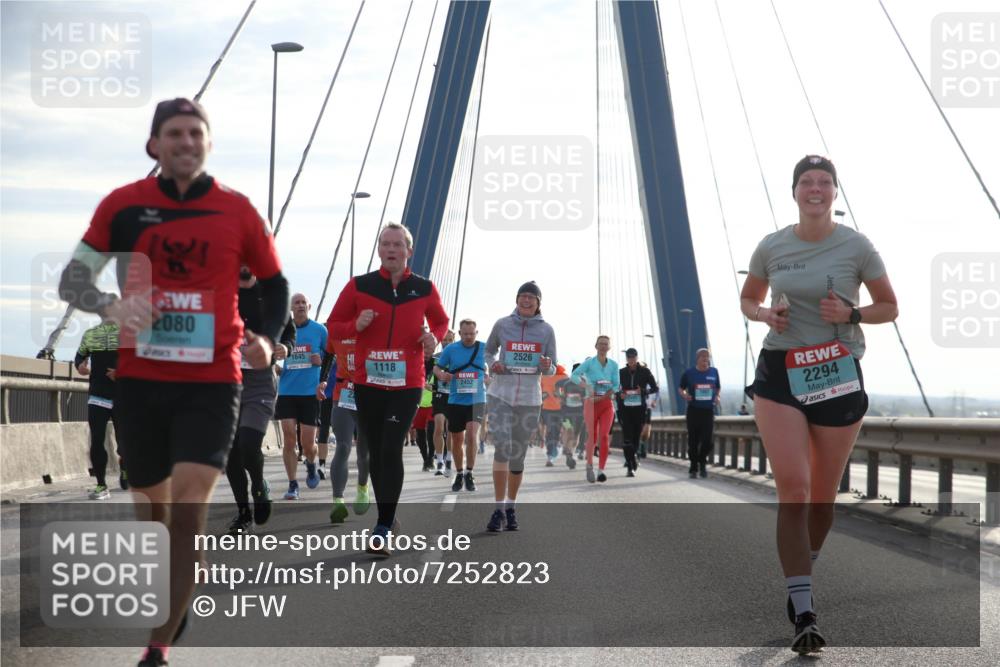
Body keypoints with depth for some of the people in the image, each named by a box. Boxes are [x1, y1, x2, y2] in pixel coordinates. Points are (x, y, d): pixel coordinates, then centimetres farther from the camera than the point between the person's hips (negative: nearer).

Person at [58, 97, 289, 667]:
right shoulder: (124, 205, 1)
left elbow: (275, 284, 12)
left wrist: (267, 340, -6)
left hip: (212, 383, -2)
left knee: (188, 513, -16)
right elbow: (73, 278, 2)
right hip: (140, 380, 2)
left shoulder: (237, 211, 1)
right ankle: (171, 611, 39)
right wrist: (111, 305, -19)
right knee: (153, 513, 14)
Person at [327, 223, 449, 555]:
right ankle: (386, 516, 24)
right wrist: (356, 325, -13)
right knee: (375, 453, 7)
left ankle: (383, 530, -13)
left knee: (390, 451, -13)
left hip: (407, 384, -2)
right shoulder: (359, 286, 2)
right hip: (367, 383, 2)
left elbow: (441, 320, 21)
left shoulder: (424, 289, 4)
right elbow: (332, 326, 8)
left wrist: (433, 337, -1)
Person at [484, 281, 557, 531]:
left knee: (518, 454, 11)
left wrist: (547, 366, -18)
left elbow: (551, 370, 5)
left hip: (529, 399, 2)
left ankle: (511, 507, 25)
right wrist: (492, 364, -5)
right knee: (502, 447, -18)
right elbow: (489, 350, 16)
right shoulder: (502, 324, 0)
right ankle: (499, 509, -17)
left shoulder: (546, 330, 1)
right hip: (500, 395, -1)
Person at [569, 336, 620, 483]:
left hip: (607, 403, 2)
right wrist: (585, 385, -30)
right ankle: (590, 466, 19)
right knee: (592, 437, -2)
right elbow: (574, 376, -12)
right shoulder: (589, 362, -2)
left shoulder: (613, 364, 4)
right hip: (591, 403, -1)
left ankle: (601, 470, -9)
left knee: (604, 436, -11)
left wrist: (601, 397, -15)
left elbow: (616, 386, 1)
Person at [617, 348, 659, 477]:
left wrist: (643, 391, -16)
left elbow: (655, 388, 2)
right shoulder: (621, 373, 6)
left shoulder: (645, 372, 2)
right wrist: (620, 395, -7)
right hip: (625, 408, 0)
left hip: (640, 408, 0)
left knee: (636, 436, 7)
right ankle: (631, 467, -12)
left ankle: (630, 460, 33)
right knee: (627, 437, -11)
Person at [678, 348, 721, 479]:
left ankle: (702, 463, 21)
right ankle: (693, 468, 12)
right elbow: (680, 388, 9)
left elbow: (718, 387, 18)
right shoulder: (689, 373, -1)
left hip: (709, 410, 1)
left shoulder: (714, 372, 6)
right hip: (693, 410, -1)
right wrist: (684, 395, -13)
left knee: (707, 441, -4)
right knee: (693, 441, 2)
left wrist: (717, 396, -2)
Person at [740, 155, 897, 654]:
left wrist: (851, 314, -14)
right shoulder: (771, 248, 2)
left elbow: (889, 307, 6)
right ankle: (804, 616, -16)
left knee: (823, 494, 9)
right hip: (780, 372, 0)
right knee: (793, 489, -14)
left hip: (838, 374, 1)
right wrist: (765, 315, -6)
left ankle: (800, 578, 36)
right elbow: (747, 299, 17)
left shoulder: (856, 247, -2)